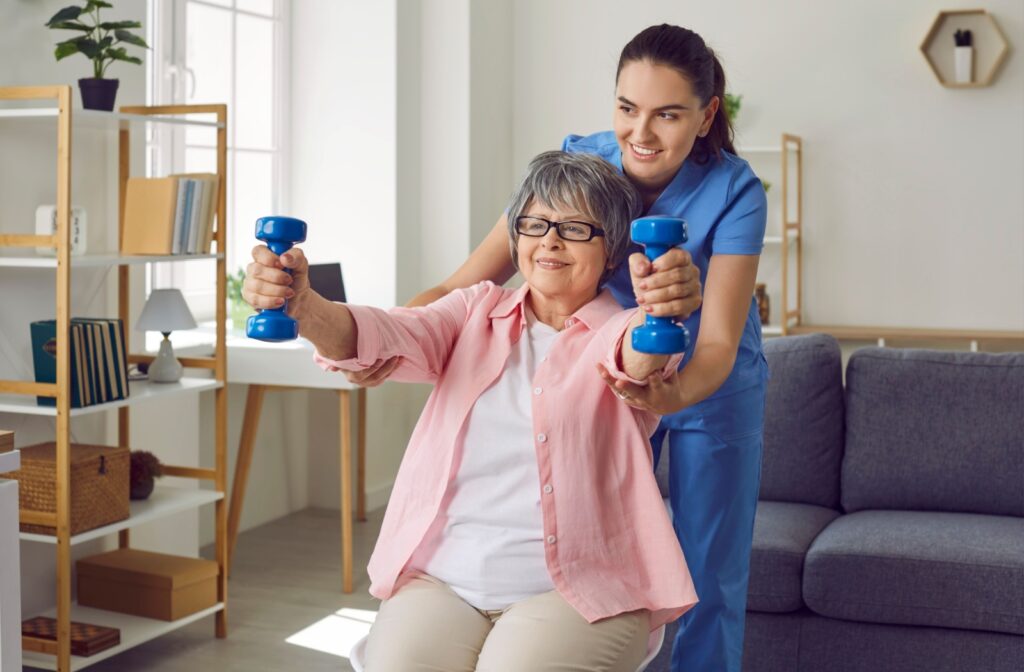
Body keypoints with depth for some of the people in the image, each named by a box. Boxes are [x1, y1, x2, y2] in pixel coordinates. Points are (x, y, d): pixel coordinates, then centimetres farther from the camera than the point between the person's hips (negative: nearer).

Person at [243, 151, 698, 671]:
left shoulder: (623, 331, 3)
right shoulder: (478, 312, 13)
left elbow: (639, 357, -22)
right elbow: (387, 337, -5)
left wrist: (661, 315, -47)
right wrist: (302, 307, -27)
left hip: (578, 593, -2)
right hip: (441, 580, 3)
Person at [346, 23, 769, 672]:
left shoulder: (734, 191, -27)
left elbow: (719, 344, -34)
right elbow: (467, 284, -28)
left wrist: (672, 395, -57)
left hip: (711, 389, -1)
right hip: (612, 376, 2)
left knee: (711, 582, 6)